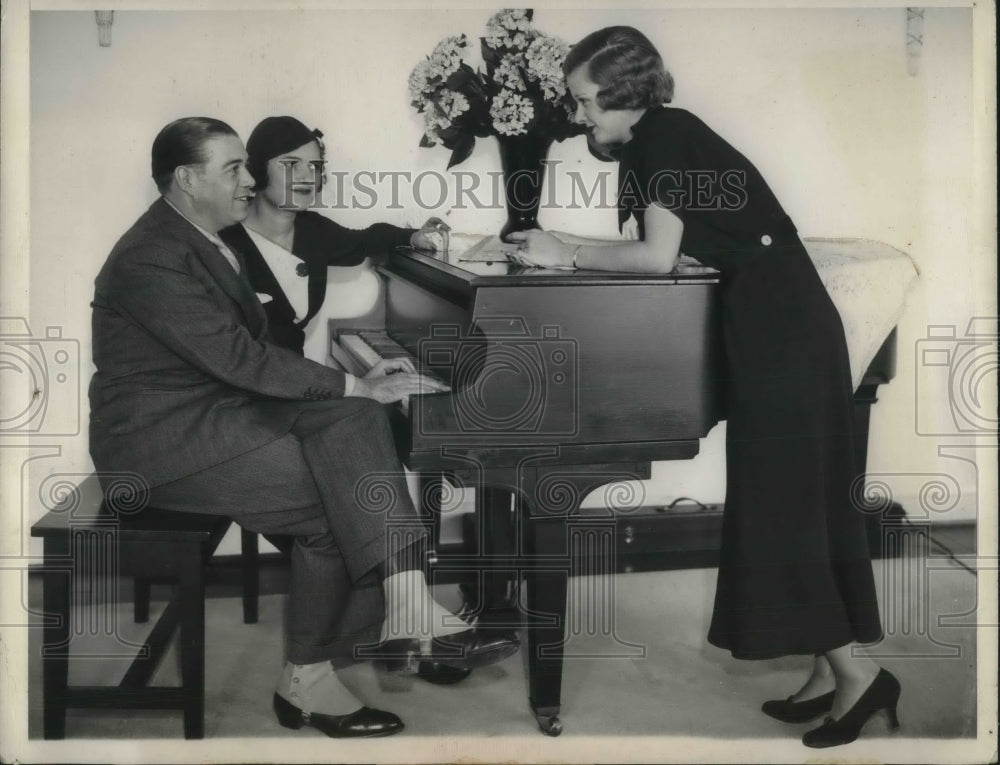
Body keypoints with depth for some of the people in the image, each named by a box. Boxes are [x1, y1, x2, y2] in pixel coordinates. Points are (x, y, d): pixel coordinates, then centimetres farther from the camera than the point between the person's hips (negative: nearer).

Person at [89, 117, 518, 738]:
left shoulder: (201, 243, 11)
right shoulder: (153, 260, -19)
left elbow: (249, 349, 8)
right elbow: (241, 358, -24)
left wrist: (357, 385, -4)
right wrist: (356, 388, -20)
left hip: (218, 405, 9)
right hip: (161, 439, -9)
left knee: (353, 421, -15)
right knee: (335, 499, -19)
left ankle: (408, 611, -21)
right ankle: (307, 678, -8)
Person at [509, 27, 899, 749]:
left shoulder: (665, 135, -10)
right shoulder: (652, 142, 17)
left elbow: (657, 257, -18)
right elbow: (651, 248, 14)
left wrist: (569, 255, -8)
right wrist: (564, 249, 9)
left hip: (781, 323, -10)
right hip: (775, 320, 10)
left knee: (781, 496, -6)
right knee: (794, 493, 10)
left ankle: (855, 669, 0)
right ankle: (832, 670, 16)